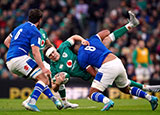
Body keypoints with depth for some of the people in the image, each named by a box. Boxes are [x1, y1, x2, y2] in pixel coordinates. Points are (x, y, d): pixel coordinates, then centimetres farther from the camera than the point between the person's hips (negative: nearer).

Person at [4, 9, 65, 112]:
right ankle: (31, 103, -25)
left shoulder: (20, 27, 22)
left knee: (40, 78, 18)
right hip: (20, 58, -9)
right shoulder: (35, 32, -5)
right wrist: (43, 68, -14)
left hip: (9, 62, 9)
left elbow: (6, 41, 26)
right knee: (43, 78, -11)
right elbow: (35, 52, -14)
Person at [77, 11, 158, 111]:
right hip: (118, 63, 7)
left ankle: (107, 101, -30)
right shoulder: (91, 40, 20)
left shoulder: (81, 58, 6)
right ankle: (150, 98, 14)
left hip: (107, 67, -7)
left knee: (92, 94, 1)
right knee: (126, 89, 30)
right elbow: (107, 32, 33)